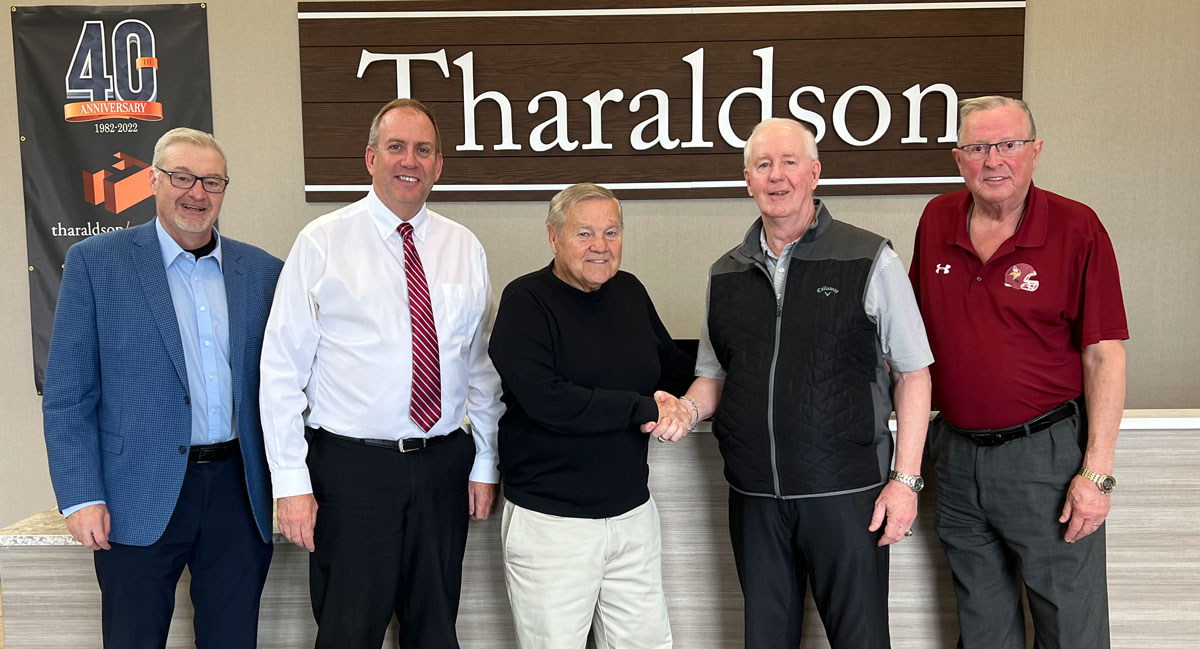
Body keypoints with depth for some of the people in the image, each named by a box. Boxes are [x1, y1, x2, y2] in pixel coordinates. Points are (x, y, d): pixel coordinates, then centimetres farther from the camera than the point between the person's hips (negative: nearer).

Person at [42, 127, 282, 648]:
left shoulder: (263, 271, 6)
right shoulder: (95, 261, -1)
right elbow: (66, 395, -3)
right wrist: (81, 497, -9)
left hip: (241, 494, 3)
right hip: (140, 500, -2)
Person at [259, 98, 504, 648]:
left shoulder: (465, 248, 6)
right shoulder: (322, 242, -5)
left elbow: (483, 365, 9)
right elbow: (282, 369, -6)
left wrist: (485, 464, 8)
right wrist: (291, 481, -9)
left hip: (444, 465, 4)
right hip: (351, 467, -3)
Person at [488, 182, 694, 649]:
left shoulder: (629, 291, 7)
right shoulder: (525, 302, -11)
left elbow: (673, 367, 21)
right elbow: (545, 400, -23)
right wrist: (644, 408, -17)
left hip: (632, 511, 5)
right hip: (550, 520, -5)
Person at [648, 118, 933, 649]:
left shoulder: (869, 260, -4)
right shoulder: (725, 275, 8)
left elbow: (912, 374, -2)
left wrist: (906, 479, -8)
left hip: (847, 492, -3)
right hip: (754, 497, 4)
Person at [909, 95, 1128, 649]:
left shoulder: (1076, 228, -9)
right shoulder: (937, 221, 3)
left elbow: (1104, 355, -10)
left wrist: (1097, 471, -13)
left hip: (1046, 455, -4)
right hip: (955, 452, 4)